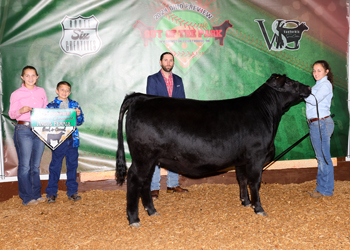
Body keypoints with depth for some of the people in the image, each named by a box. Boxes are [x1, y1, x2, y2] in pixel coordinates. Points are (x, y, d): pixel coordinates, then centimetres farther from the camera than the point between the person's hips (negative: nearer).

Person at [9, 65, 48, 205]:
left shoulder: (41, 91, 10)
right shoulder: (16, 94, -1)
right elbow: (11, 114, -1)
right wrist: (21, 111, -21)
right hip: (24, 130, -4)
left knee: (36, 165, 11)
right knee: (25, 166, -2)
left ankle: (36, 194, 20)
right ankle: (27, 198, 8)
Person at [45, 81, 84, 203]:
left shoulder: (74, 104, 10)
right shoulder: (51, 105, 2)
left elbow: (80, 121, 10)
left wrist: (78, 115, -10)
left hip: (72, 139, 3)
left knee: (72, 165, 9)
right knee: (55, 166, 2)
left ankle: (72, 191, 20)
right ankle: (51, 193, 12)